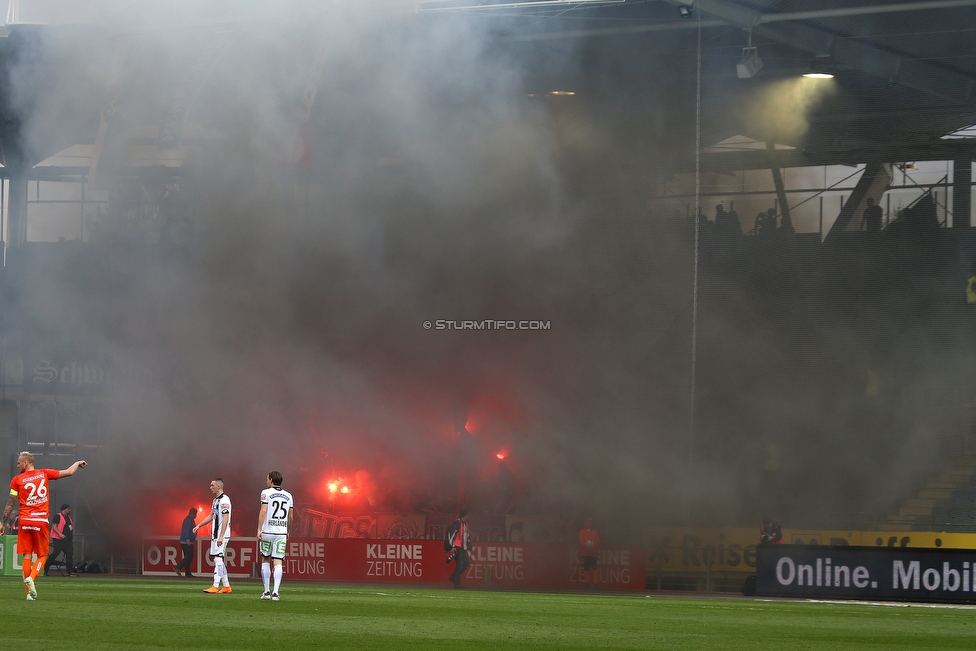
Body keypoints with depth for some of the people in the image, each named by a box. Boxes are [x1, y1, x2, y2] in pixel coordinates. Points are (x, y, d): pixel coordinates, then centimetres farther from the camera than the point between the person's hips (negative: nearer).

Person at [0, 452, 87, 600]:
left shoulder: (17, 480, 0)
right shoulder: (44, 474, 3)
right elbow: (69, 472, 10)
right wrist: (78, 463, 30)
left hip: (25, 521, 0)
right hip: (41, 521, 0)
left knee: (27, 556, 4)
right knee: (42, 556, 9)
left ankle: (30, 593, -1)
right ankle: (31, 578, -20)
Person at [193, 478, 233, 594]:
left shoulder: (224, 500, -14)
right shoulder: (215, 500, 17)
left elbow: (225, 519, -19)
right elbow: (211, 516, 27)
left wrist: (221, 537, -23)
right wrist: (198, 526, 23)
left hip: (222, 535, -10)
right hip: (215, 535, 10)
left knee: (218, 559, -12)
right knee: (218, 561, 10)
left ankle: (215, 586, -14)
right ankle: (226, 586, 13)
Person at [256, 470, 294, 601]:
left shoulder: (266, 493, -3)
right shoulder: (288, 496, 10)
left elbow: (263, 511, -12)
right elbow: (290, 517, 13)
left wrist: (259, 529, -13)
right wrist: (288, 531, 27)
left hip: (267, 531, -3)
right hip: (282, 532, 3)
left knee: (265, 560, 12)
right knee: (278, 563, 0)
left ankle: (267, 591, 13)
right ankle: (275, 592, -12)